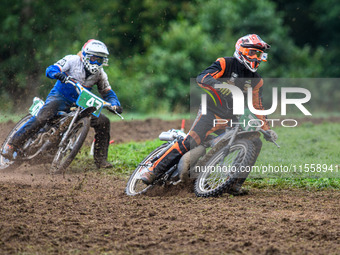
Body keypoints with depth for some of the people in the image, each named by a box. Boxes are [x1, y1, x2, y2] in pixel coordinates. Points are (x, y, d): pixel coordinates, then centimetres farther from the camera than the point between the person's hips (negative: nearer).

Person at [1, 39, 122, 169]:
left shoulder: (100, 74, 5)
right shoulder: (72, 60, -10)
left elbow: (108, 93, 13)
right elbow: (50, 70, -17)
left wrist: (115, 104, -9)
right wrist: (58, 74, -41)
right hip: (60, 97, -5)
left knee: (103, 122, -8)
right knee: (41, 118, -31)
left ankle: (100, 159, 4)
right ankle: (12, 146, -27)